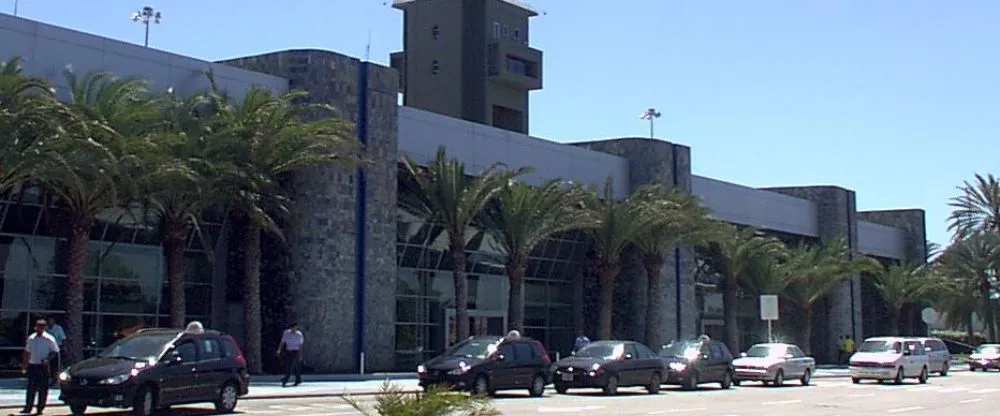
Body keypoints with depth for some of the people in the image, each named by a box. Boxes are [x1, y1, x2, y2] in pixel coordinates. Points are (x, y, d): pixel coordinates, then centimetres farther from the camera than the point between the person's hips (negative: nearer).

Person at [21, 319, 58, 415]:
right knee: (31, 388, 3)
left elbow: (55, 352, -3)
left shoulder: (49, 339, -6)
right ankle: (28, 408, 7)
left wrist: (47, 359, -17)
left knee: (43, 389, 1)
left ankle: (40, 408, 10)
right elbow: (27, 352, 16)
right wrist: (25, 365, 14)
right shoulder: (31, 338, 7)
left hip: (43, 367, -3)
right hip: (32, 366, 3)